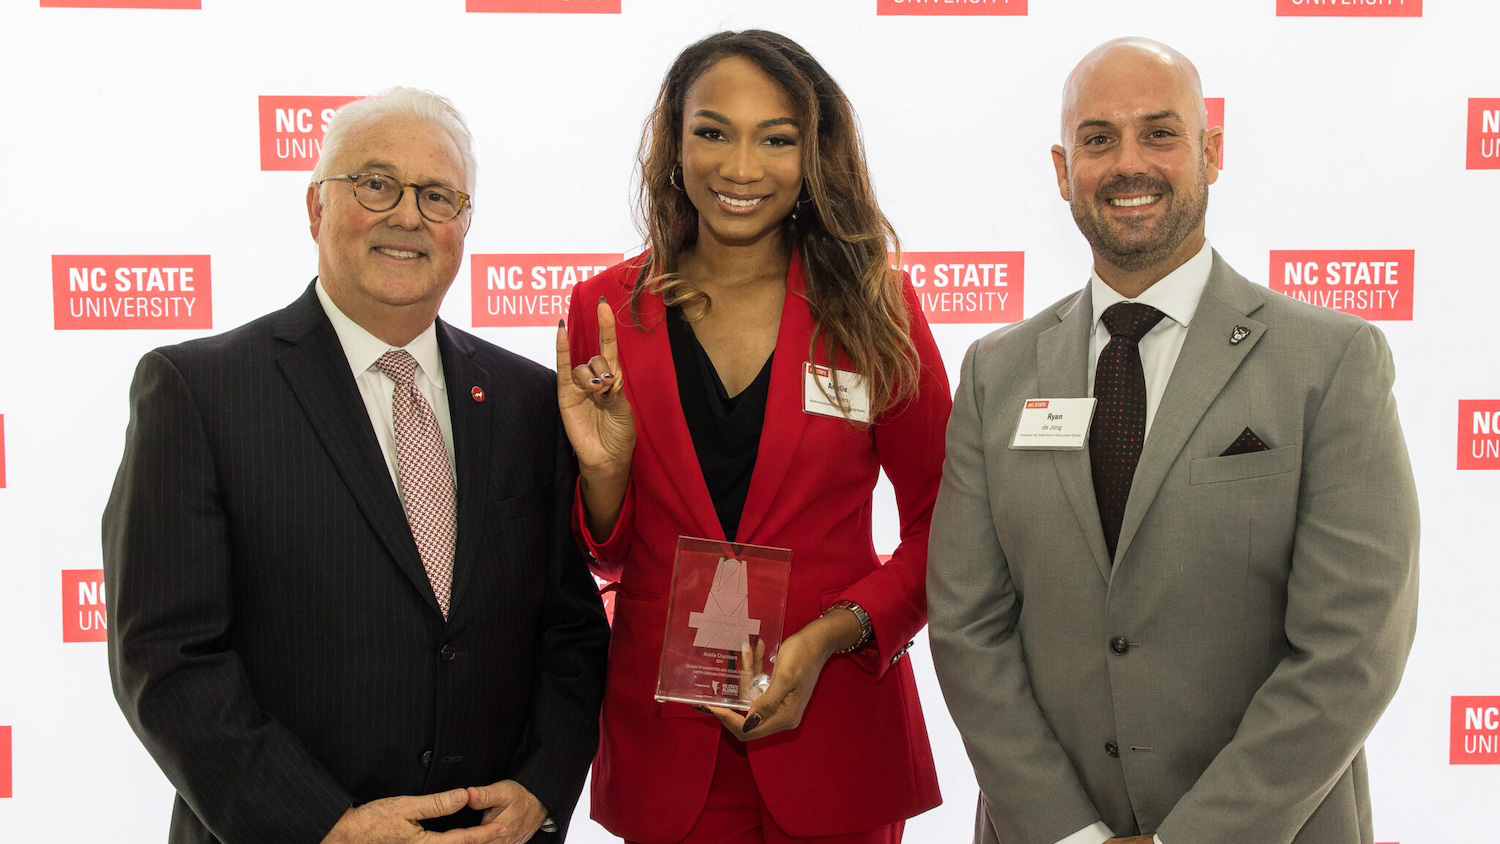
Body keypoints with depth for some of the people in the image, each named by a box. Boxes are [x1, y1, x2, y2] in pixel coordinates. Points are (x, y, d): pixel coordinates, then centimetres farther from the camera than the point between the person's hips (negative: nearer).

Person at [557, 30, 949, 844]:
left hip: (834, 725, 0)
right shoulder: (605, 310, -1)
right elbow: (604, 556, 5)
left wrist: (832, 633, -13)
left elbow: (942, 523, 0)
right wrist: (604, 467, -14)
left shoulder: (873, 309, -3)